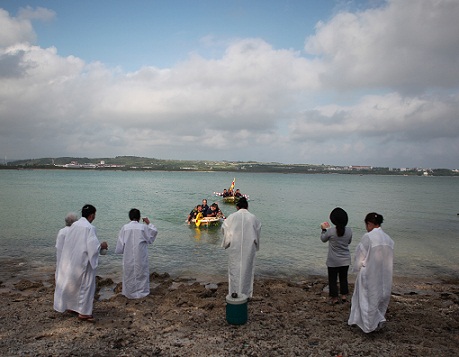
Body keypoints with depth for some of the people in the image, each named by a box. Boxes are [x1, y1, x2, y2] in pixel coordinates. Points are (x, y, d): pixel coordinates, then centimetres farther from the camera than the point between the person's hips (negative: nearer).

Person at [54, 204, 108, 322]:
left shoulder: (74, 225, 2)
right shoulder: (90, 228, -20)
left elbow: (69, 243, 11)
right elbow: (93, 247, -24)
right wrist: (102, 245, -5)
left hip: (71, 261, 7)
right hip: (84, 262, -7)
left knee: (73, 283, 21)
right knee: (86, 285, 4)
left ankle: (71, 306, 34)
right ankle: (84, 312, 10)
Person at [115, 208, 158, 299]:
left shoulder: (125, 228, -7)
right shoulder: (143, 227, -9)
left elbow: (120, 243, -3)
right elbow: (154, 232, 7)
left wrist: (122, 251, 14)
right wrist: (149, 223, 15)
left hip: (128, 258, 1)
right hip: (140, 257, -1)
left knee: (129, 274, 15)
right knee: (141, 273, 14)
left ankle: (129, 292, 25)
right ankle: (141, 292, 20)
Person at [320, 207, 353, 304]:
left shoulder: (331, 231, -21)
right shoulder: (349, 231, -11)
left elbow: (323, 239, -2)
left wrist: (324, 229, 13)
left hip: (333, 261, -3)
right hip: (345, 260, 4)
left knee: (333, 279, 12)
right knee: (343, 278, 20)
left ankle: (334, 298, 19)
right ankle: (344, 295, 28)